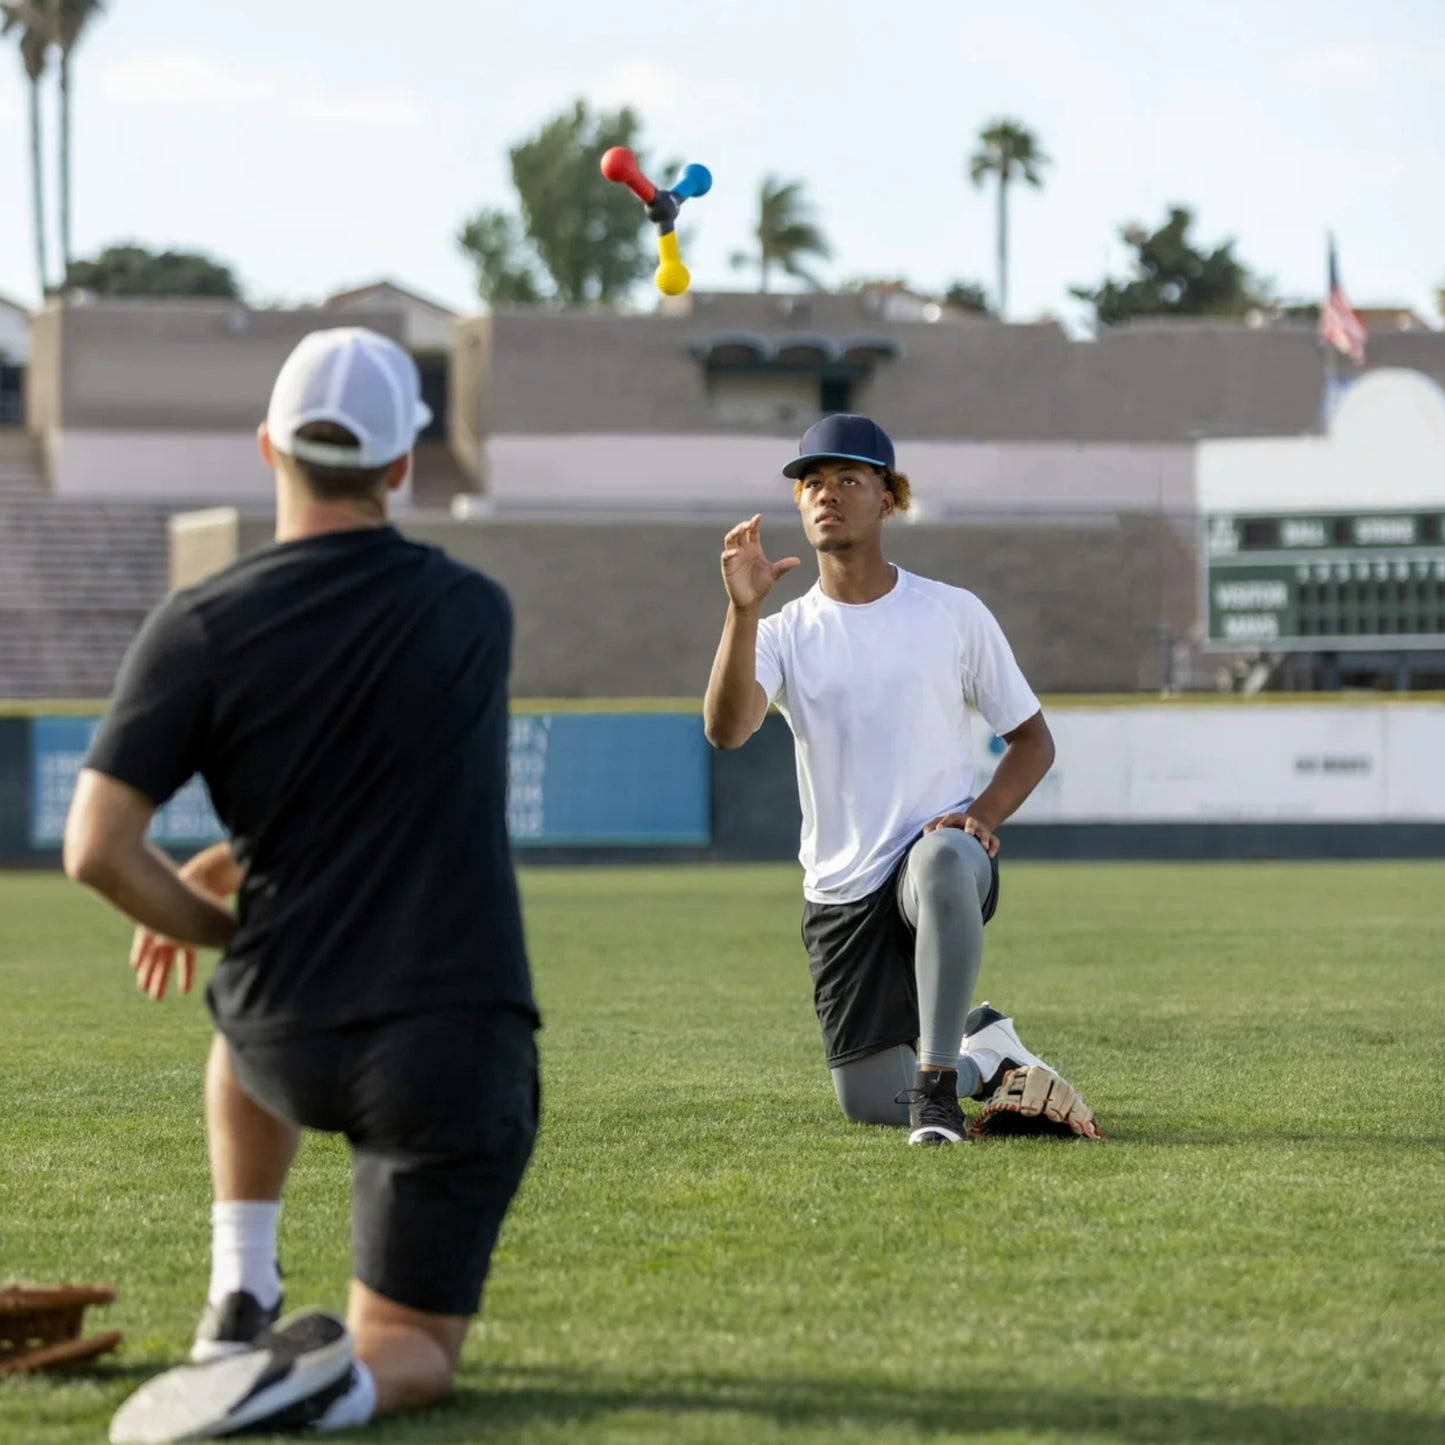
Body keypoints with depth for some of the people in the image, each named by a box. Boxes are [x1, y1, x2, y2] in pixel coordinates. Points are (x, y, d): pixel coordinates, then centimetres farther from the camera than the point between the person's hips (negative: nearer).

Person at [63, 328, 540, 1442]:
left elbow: (98, 849, -12)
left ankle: (242, 1300, 27)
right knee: (410, 1353, 10)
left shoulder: (199, 629, -6)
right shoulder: (475, 615, 3)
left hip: (294, 1049, 1)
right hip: (457, 1053, -1)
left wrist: (215, 925, 6)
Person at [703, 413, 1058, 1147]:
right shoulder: (785, 632, 3)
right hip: (841, 893, 2)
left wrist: (982, 816, -11)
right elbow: (725, 729, -17)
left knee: (941, 860, -41)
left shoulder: (954, 613, 3)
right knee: (871, 1104, 0)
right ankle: (982, 1051, 32)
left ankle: (939, 1081, -31)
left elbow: (1032, 739, 8)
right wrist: (742, 611, -30)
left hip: (948, 857, -2)